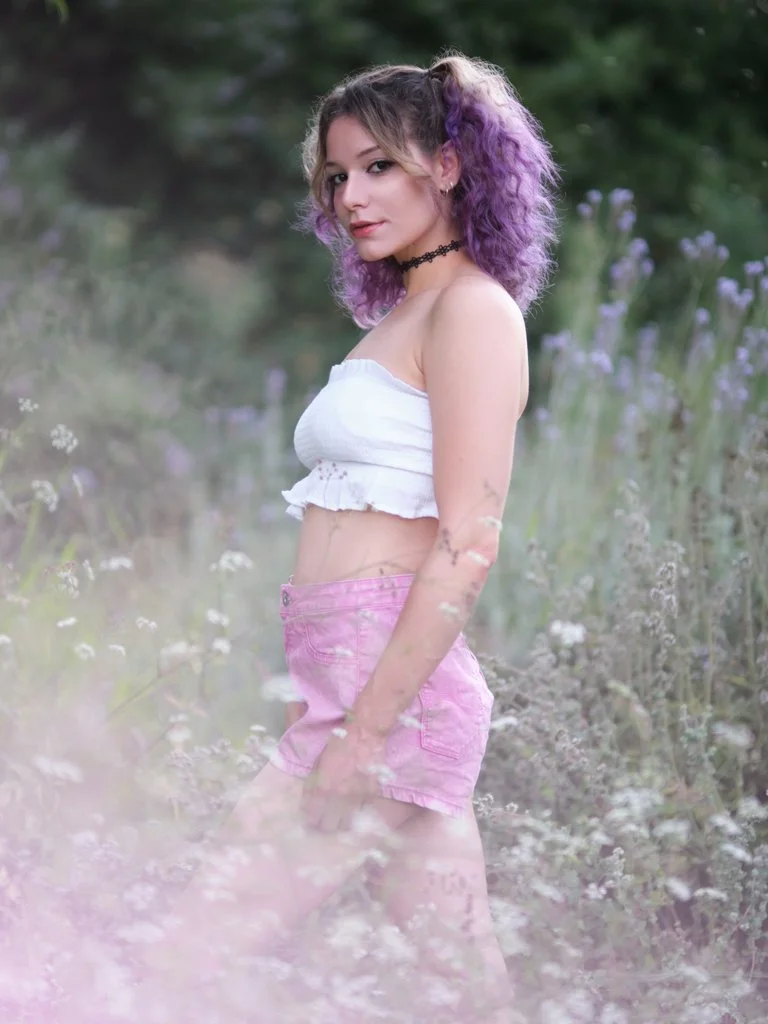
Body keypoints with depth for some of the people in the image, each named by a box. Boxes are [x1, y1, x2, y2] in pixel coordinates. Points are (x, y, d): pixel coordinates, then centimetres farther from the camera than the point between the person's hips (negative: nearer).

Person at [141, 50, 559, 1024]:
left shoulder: (472, 309, -7)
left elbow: (467, 547, -15)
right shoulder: (400, 316, 21)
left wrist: (364, 733, -20)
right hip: (352, 682, 9)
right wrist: (320, 712, 17)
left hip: (391, 682, -9)